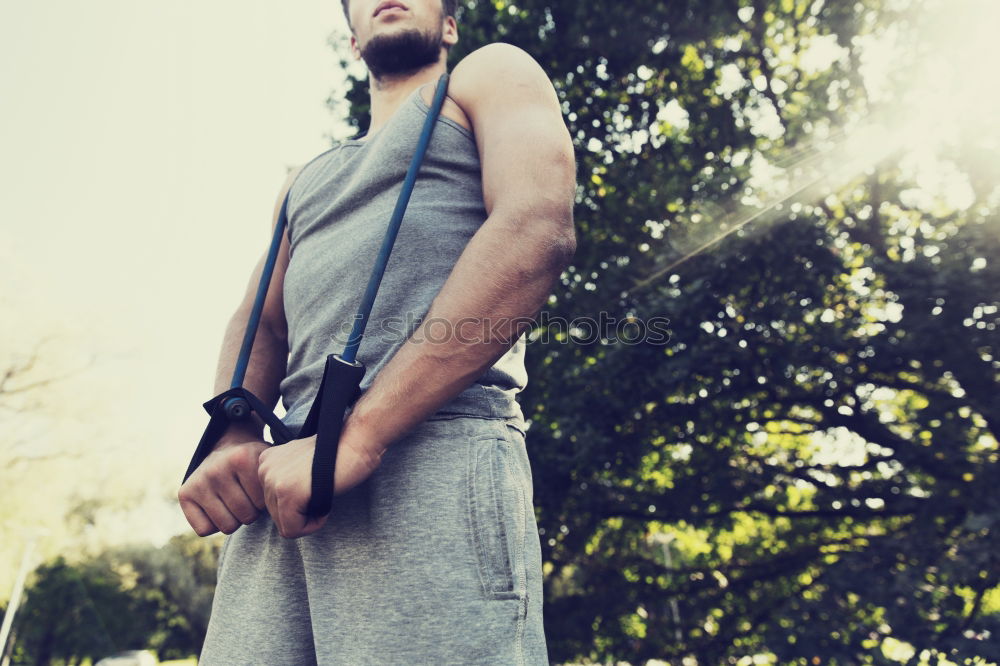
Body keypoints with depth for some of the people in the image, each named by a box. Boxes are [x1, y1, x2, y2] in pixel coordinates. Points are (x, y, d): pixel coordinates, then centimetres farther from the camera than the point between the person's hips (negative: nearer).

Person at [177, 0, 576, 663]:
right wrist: (234, 440, -2)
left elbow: (538, 233, -8)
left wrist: (359, 433, -14)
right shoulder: (306, 179, 31)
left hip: (434, 450, -5)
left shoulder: (491, 74, 12)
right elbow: (259, 321, 22)